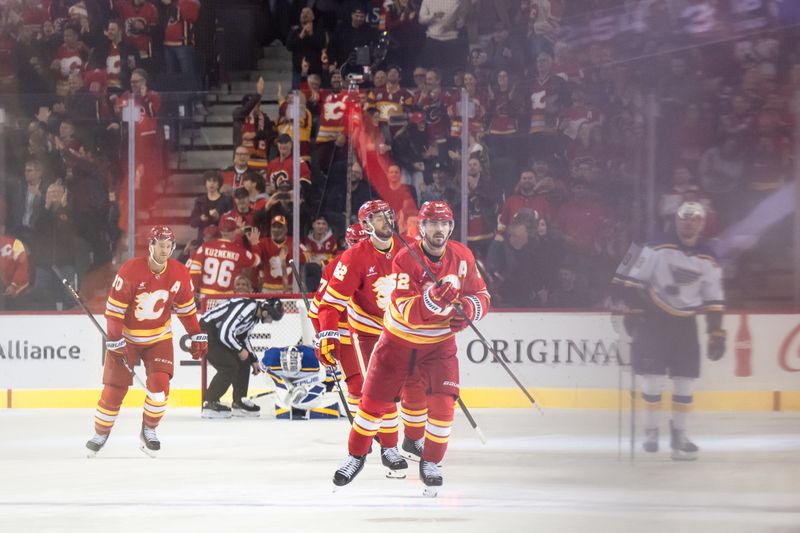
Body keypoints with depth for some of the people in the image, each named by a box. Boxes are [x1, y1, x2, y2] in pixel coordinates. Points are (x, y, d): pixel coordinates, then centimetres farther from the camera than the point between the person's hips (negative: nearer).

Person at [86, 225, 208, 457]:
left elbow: (186, 307, 6)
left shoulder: (180, 274, -10)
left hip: (159, 337, 3)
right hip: (126, 336, -3)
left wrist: (197, 336, 5)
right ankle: (100, 433, 18)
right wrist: (115, 342, -20)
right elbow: (114, 308, -19)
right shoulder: (130, 271, -23)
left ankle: (149, 431, 6)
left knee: (160, 384, -13)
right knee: (114, 388, -2)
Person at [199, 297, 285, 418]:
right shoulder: (245, 308, -25)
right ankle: (208, 403, -12)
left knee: (243, 362, 10)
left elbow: (242, 338, 21)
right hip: (207, 331, -10)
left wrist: (253, 359, 16)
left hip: (218, 333, 10)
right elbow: (224, 333, -29)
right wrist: (240, 350, -14)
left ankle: (239, 402, 18)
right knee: (230, 366, -16)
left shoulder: (255, 316, 7)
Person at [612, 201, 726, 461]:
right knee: (653, 376, -7)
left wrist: (716, 334, 5)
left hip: (685, 322, 4)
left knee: (686, 379, 1)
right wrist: (633, 312, -13)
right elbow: (632, 280, -10)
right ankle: (651, 430, 8)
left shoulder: (708, 259, 2)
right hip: (653, 316, -4)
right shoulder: (658, 248, -12)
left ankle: (678, 434, 13)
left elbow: (713, 301, 8)